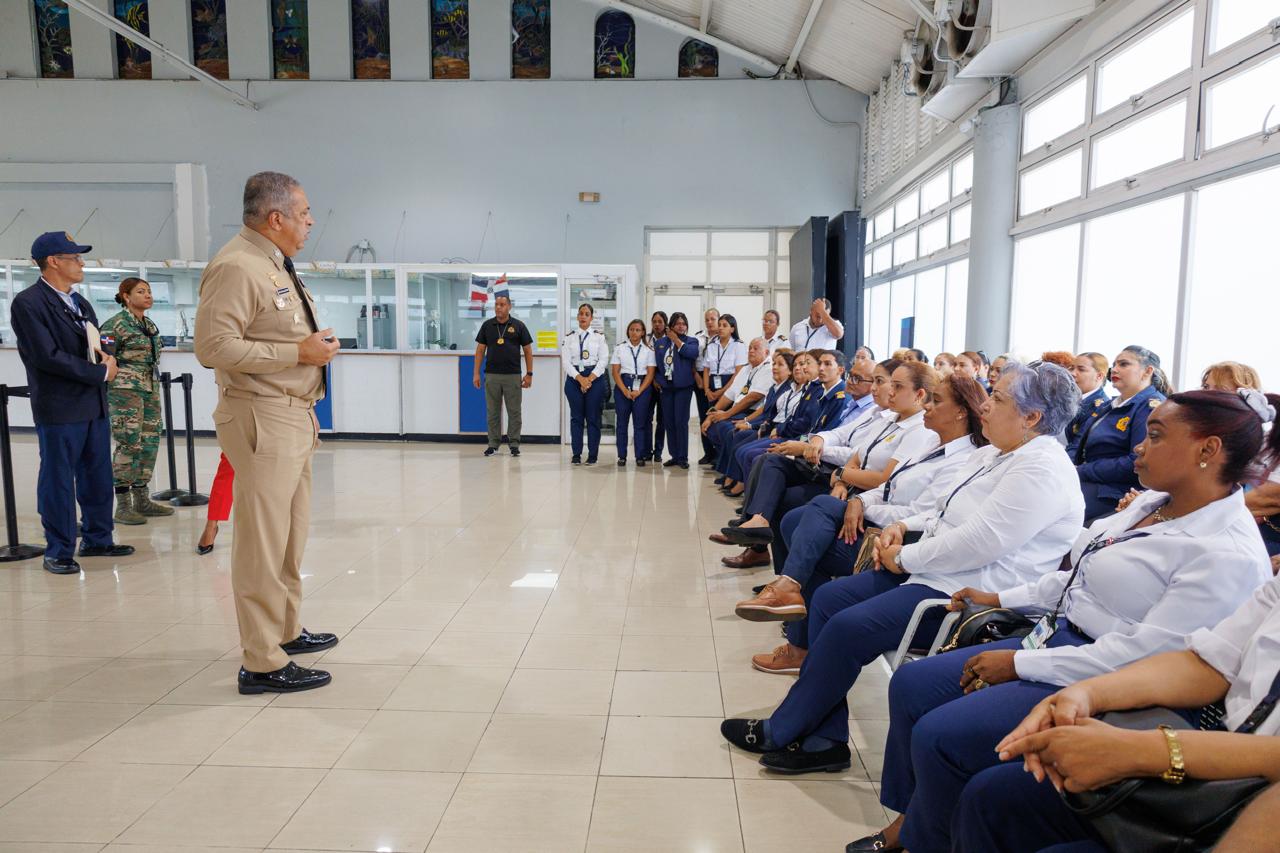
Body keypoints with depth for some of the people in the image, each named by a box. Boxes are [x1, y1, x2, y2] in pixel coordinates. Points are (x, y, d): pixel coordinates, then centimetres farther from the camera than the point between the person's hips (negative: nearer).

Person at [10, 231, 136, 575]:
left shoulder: (80, 303, 16)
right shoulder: (28, 303, -10)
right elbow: (48, 356, -18)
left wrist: (106, 358, -3)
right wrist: (101, 373, -13)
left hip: (94, 405, 8)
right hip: (60, 408, -8)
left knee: (98, 477, 13)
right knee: (58, 481, 2)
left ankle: (97, 539, 25)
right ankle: (58, 552, 12)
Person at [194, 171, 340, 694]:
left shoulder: (278, 267, 17)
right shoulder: (237, 267, -14)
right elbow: (213, 346, -22)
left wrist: (318, 346, 12)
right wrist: (299, 352, -20)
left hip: (295, 415, 11)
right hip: (263, 419, -11)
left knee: (291, 534, 19)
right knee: (263, 540, -5)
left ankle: (285, 631, 35)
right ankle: (262, 664, 5)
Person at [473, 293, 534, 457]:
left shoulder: (518, 326, 0)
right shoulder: (487, 325, 5)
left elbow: (527, 350, 2)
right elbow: (480, 350, 7)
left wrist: (529, 374, -3)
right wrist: (476, 373, 1)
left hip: (513, 375, -2)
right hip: (491, 375, 2)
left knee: (514, 412, 3)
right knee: (492, 412, 7)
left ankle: (514, 444, 12)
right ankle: (493, 444, 15)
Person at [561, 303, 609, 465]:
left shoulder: (599, 337, 4)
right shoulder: (569, 337, 6)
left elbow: (603, 360, -2)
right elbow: (566, 361, 0)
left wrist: (590, 379, -12)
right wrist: (580, 378, -12)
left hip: (595, 378, -1)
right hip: (574, 378, 1)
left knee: (593, 417, 1)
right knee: (576, 417, 4)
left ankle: (593, 454, 9)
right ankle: (576, 454, 11)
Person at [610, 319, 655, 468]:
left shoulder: (648, 350, 5)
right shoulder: (619, 348, 7)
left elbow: (650, 373, 1)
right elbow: (615, 372, 2)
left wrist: (639, 391, -10)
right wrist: (625, 391, -10)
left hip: (642, 387, -1)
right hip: (622, 386, 1)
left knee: (640, 423, 0)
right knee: (622, 422, 2)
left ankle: (640, 456, 7)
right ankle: (621, 456, 9)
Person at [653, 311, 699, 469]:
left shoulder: (691, 341, 4)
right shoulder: (660, 342, 12)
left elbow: (692, 353, -17)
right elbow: (655, 363, 13)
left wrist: (676, 339, -7)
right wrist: (657, 379, -1)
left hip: (683, 386, -4)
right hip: (666, 386, 4)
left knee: (681, 421, -7)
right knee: (668, 422, 6)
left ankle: (683, 457, 2)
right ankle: (674, 455, 15)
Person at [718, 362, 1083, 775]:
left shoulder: (1042, 471, -17)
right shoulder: (991, 454, 14)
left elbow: (977, 543, -25)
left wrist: (904, 558, -15)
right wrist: (903, 526, 4)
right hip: (931, 570, 11)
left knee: (848, 628, -21)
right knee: (829, 598, -1)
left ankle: (780, 733, -1)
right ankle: (823, 739, 2)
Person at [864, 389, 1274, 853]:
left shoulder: (1228, 555, -21)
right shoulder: (1152, 503, 8)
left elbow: (1149, 655, -25)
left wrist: (1020, 664, -21)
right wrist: (1001, 599, 16)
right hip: (1059, 640, 10)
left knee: (939, 735, -21)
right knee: (910, 685, 3)